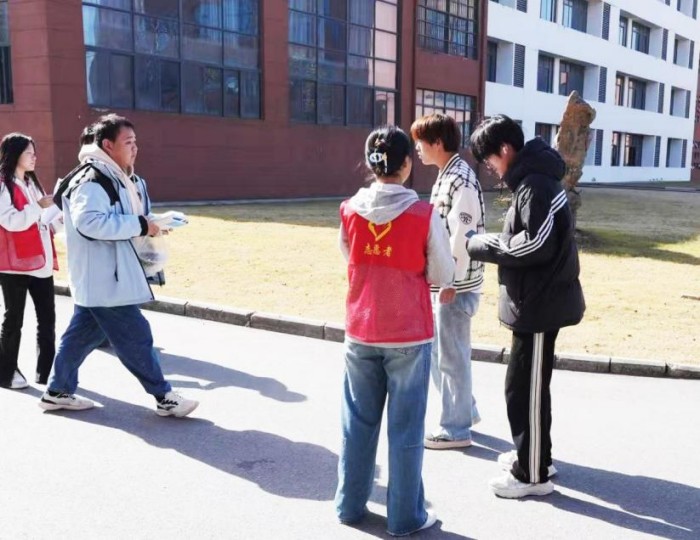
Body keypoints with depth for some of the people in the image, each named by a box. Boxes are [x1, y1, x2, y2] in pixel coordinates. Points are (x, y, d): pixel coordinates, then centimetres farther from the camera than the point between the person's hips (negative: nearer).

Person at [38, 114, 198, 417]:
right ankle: (164, 397, 5)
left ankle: (57, 391, 29)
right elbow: (88, 221, -31)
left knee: (82, 334, 17)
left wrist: (146, 226, 9)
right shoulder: (93, 180, -17)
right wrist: (140, 225, -26)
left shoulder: (110, 178, 16)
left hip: (103, 276, 10)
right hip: (101, 277, -10)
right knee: (135, 337, -4)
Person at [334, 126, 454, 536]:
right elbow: (443, 276, -5)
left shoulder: (349, 210, -4)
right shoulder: (424, 215, -13)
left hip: (361, 333, 3)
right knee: (406, 428, 8)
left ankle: (350, 504, 29)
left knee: (358, 422, 16)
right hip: (409, 336, -3)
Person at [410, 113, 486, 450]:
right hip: (440, 280, 10)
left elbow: (462, 236, -21)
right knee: (437, 350, 19)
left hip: (456, 284, -10)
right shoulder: (446, 176, 13)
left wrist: (451, 283, -18)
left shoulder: (461, 181, -18)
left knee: (451, 356, 2)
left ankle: (456, 428, 16)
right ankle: (465, 410, 35)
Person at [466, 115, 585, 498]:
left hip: (540, 303, -10)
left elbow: (537, 245, -25)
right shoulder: (531, 180, 13)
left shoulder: (535, 185, -19)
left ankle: (532, 474, 12)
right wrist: (485, 243, 1)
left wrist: (480, 245, -15)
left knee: (524, 387, -1)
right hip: (537, 299, 10)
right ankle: (532, 455, 34)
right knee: (527, 383, 20)